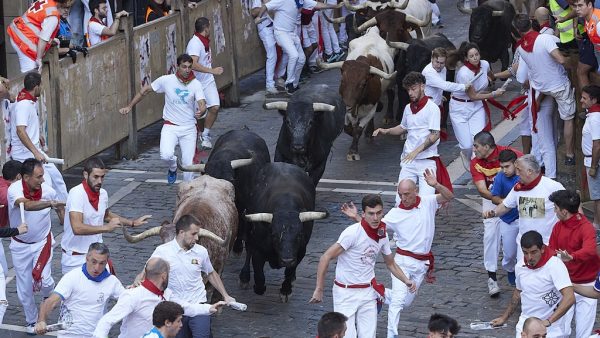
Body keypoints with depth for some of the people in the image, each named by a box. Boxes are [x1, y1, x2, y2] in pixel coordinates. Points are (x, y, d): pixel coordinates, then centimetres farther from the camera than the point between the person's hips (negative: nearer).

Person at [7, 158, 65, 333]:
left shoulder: (48, 190, -17)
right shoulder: (14, 189, -26)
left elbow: (60, 207, 7)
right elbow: (27, 205, -48)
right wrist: (50, 203, -60)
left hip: (42, 242, 0)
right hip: (20, 245, 0)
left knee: (43, 280, -17)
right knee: (24, 288, 8)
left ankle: (49, 295, 21)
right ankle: (31, 321, 31)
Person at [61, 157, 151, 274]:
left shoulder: (103, 194, 1)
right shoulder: (76, 194, -20)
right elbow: (77, 228, -32)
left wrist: (133, 223, 20)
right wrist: (106, 227, -31)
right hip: (75, 259, -6)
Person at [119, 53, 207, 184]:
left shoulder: (196, 84, -6)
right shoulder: (166, 80, -7)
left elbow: (202, 104, -17)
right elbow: (145, 90, 5)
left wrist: (200, 111, -41)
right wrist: (129, 106, 5)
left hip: (189, 129, 1)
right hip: (170, 127, -1)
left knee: (188, 162, -1)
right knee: (166, 155, -23)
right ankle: (173, 168, 13)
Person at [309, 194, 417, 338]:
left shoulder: (382, 235, 1)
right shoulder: (353, 233, -19)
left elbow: (390, 264, 18)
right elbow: (325, 258, -20)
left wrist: (406, 281, 3)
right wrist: (319, 290, -20)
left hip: (368, 292, 6)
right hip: (346, 293, -6)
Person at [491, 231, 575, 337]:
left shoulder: (555, 265, -17)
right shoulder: (520, 266, 2)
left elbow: (569, 298, -25)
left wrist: (548, 321, -32)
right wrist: (504, 318, 25)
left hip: (551, 329, -5)